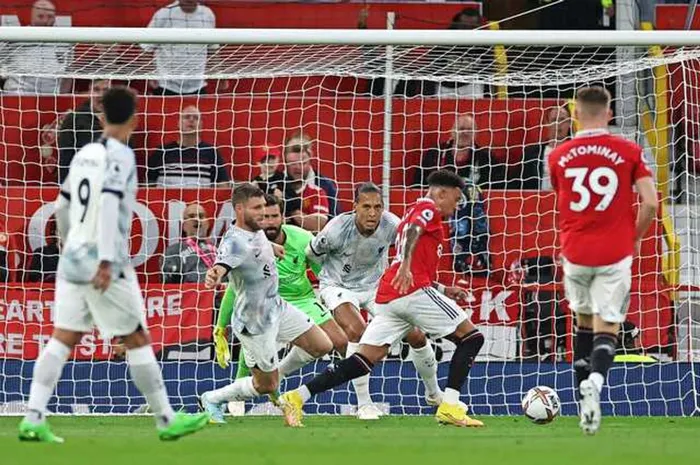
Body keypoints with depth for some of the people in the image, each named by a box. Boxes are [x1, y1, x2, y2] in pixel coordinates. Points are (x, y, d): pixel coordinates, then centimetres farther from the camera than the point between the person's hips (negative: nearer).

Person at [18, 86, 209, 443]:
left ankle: (33, 419, -6)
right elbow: (108, 205, -21)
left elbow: (62, 207, 22)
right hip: (102, 263, -7)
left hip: (72, 260, 7)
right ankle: (166, 420, 8)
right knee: (137, 340, 2)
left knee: (63, 339, 3)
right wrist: (106, 261, -25)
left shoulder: (85, 154, 13)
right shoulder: (120, 155, -9)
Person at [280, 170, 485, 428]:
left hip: (388, 297, 9)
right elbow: (413, 231, -20)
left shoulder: (414, 211, 31)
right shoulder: (428, 208, 4)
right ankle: (449, 407, -10)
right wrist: (406, 265, -35)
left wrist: (443, 290, 34)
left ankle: (297, 397, -8)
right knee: (471, 338, 1)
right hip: (415, 291, -9)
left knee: (364, 360, 2)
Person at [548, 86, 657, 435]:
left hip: (575, 253, 2)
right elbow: (650, 203, -8)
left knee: (584, 320, 22)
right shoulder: (628, 152, -4)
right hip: (615, 255, -2)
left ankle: (583, 388, 14)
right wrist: (636, 237, 10)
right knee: (606, 328, -2)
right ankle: (594, 381, -30)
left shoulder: (558, 157, 4)